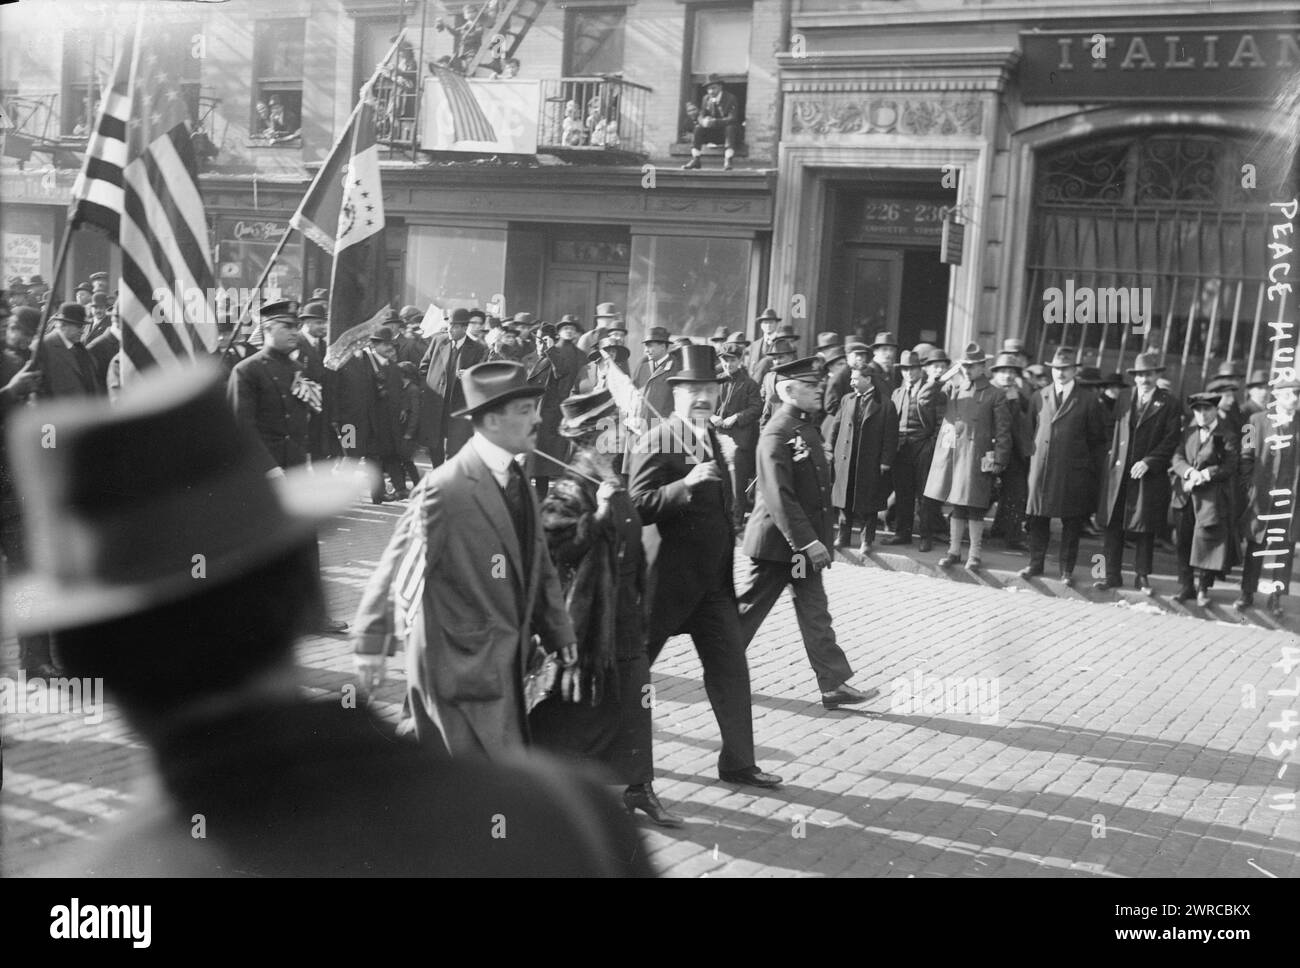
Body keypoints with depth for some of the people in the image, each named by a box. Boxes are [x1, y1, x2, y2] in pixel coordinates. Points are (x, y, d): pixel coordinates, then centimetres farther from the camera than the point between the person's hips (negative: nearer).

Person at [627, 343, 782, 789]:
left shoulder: (711, 438, 11)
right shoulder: (656, 443, -16)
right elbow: (638, 506, -23)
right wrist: (686, 483, -32)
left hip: (712, 580, 8)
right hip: (667, 577, -7)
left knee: (730, 667, 6)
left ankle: (738, 761, 15)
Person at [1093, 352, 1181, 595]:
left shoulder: (1168, 404, -1)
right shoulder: (1123, 398, 11)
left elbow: (1171, 440, -6)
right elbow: (1113, 431, 12)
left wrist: (1148, 462, -14)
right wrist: (1111, 455, 1)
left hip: (1149, 474, -3)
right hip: (1118, 472, 3)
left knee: (1144, 529, 4)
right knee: (1112, 526, 4)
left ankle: (1142, 577, 16)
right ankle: (1112, 575, 13)